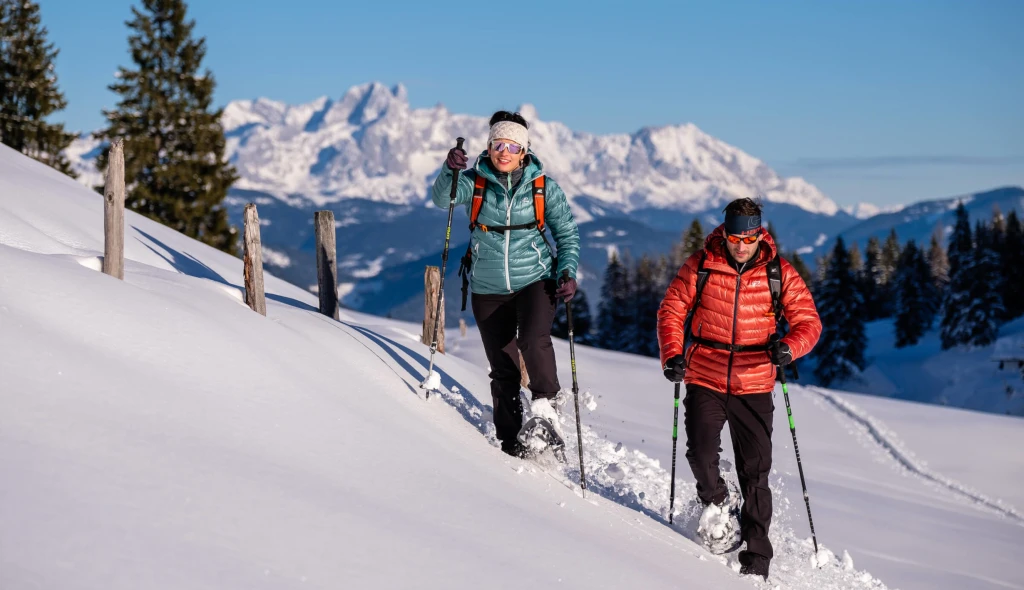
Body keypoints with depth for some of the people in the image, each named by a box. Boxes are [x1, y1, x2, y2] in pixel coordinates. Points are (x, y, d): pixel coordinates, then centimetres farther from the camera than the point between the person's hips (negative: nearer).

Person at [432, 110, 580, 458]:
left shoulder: (543, 187, -2)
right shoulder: (475, 182, -1)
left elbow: (567, 233, 4)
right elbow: (443, 198, -18)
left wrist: (567, 272, -10)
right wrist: (450, 170, -36)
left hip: (535, 281, -1)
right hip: (489, 289, 1)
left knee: (534, 339, -28)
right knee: (503, 368, 4)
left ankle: (545, 402, -6)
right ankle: (510, 439, 16)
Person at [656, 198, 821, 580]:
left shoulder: (780, 274, -1)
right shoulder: (700, 266, -2)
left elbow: (808, 322, -1)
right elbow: (671, 311, 3)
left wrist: (789, 347, -22)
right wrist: (672, 355, -12)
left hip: (754, 387, 0)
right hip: (704, 381, 0)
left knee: (755, 473, 1)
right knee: (701, 454, -16)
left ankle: (756, 556, 12)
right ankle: (715, 503, 18)